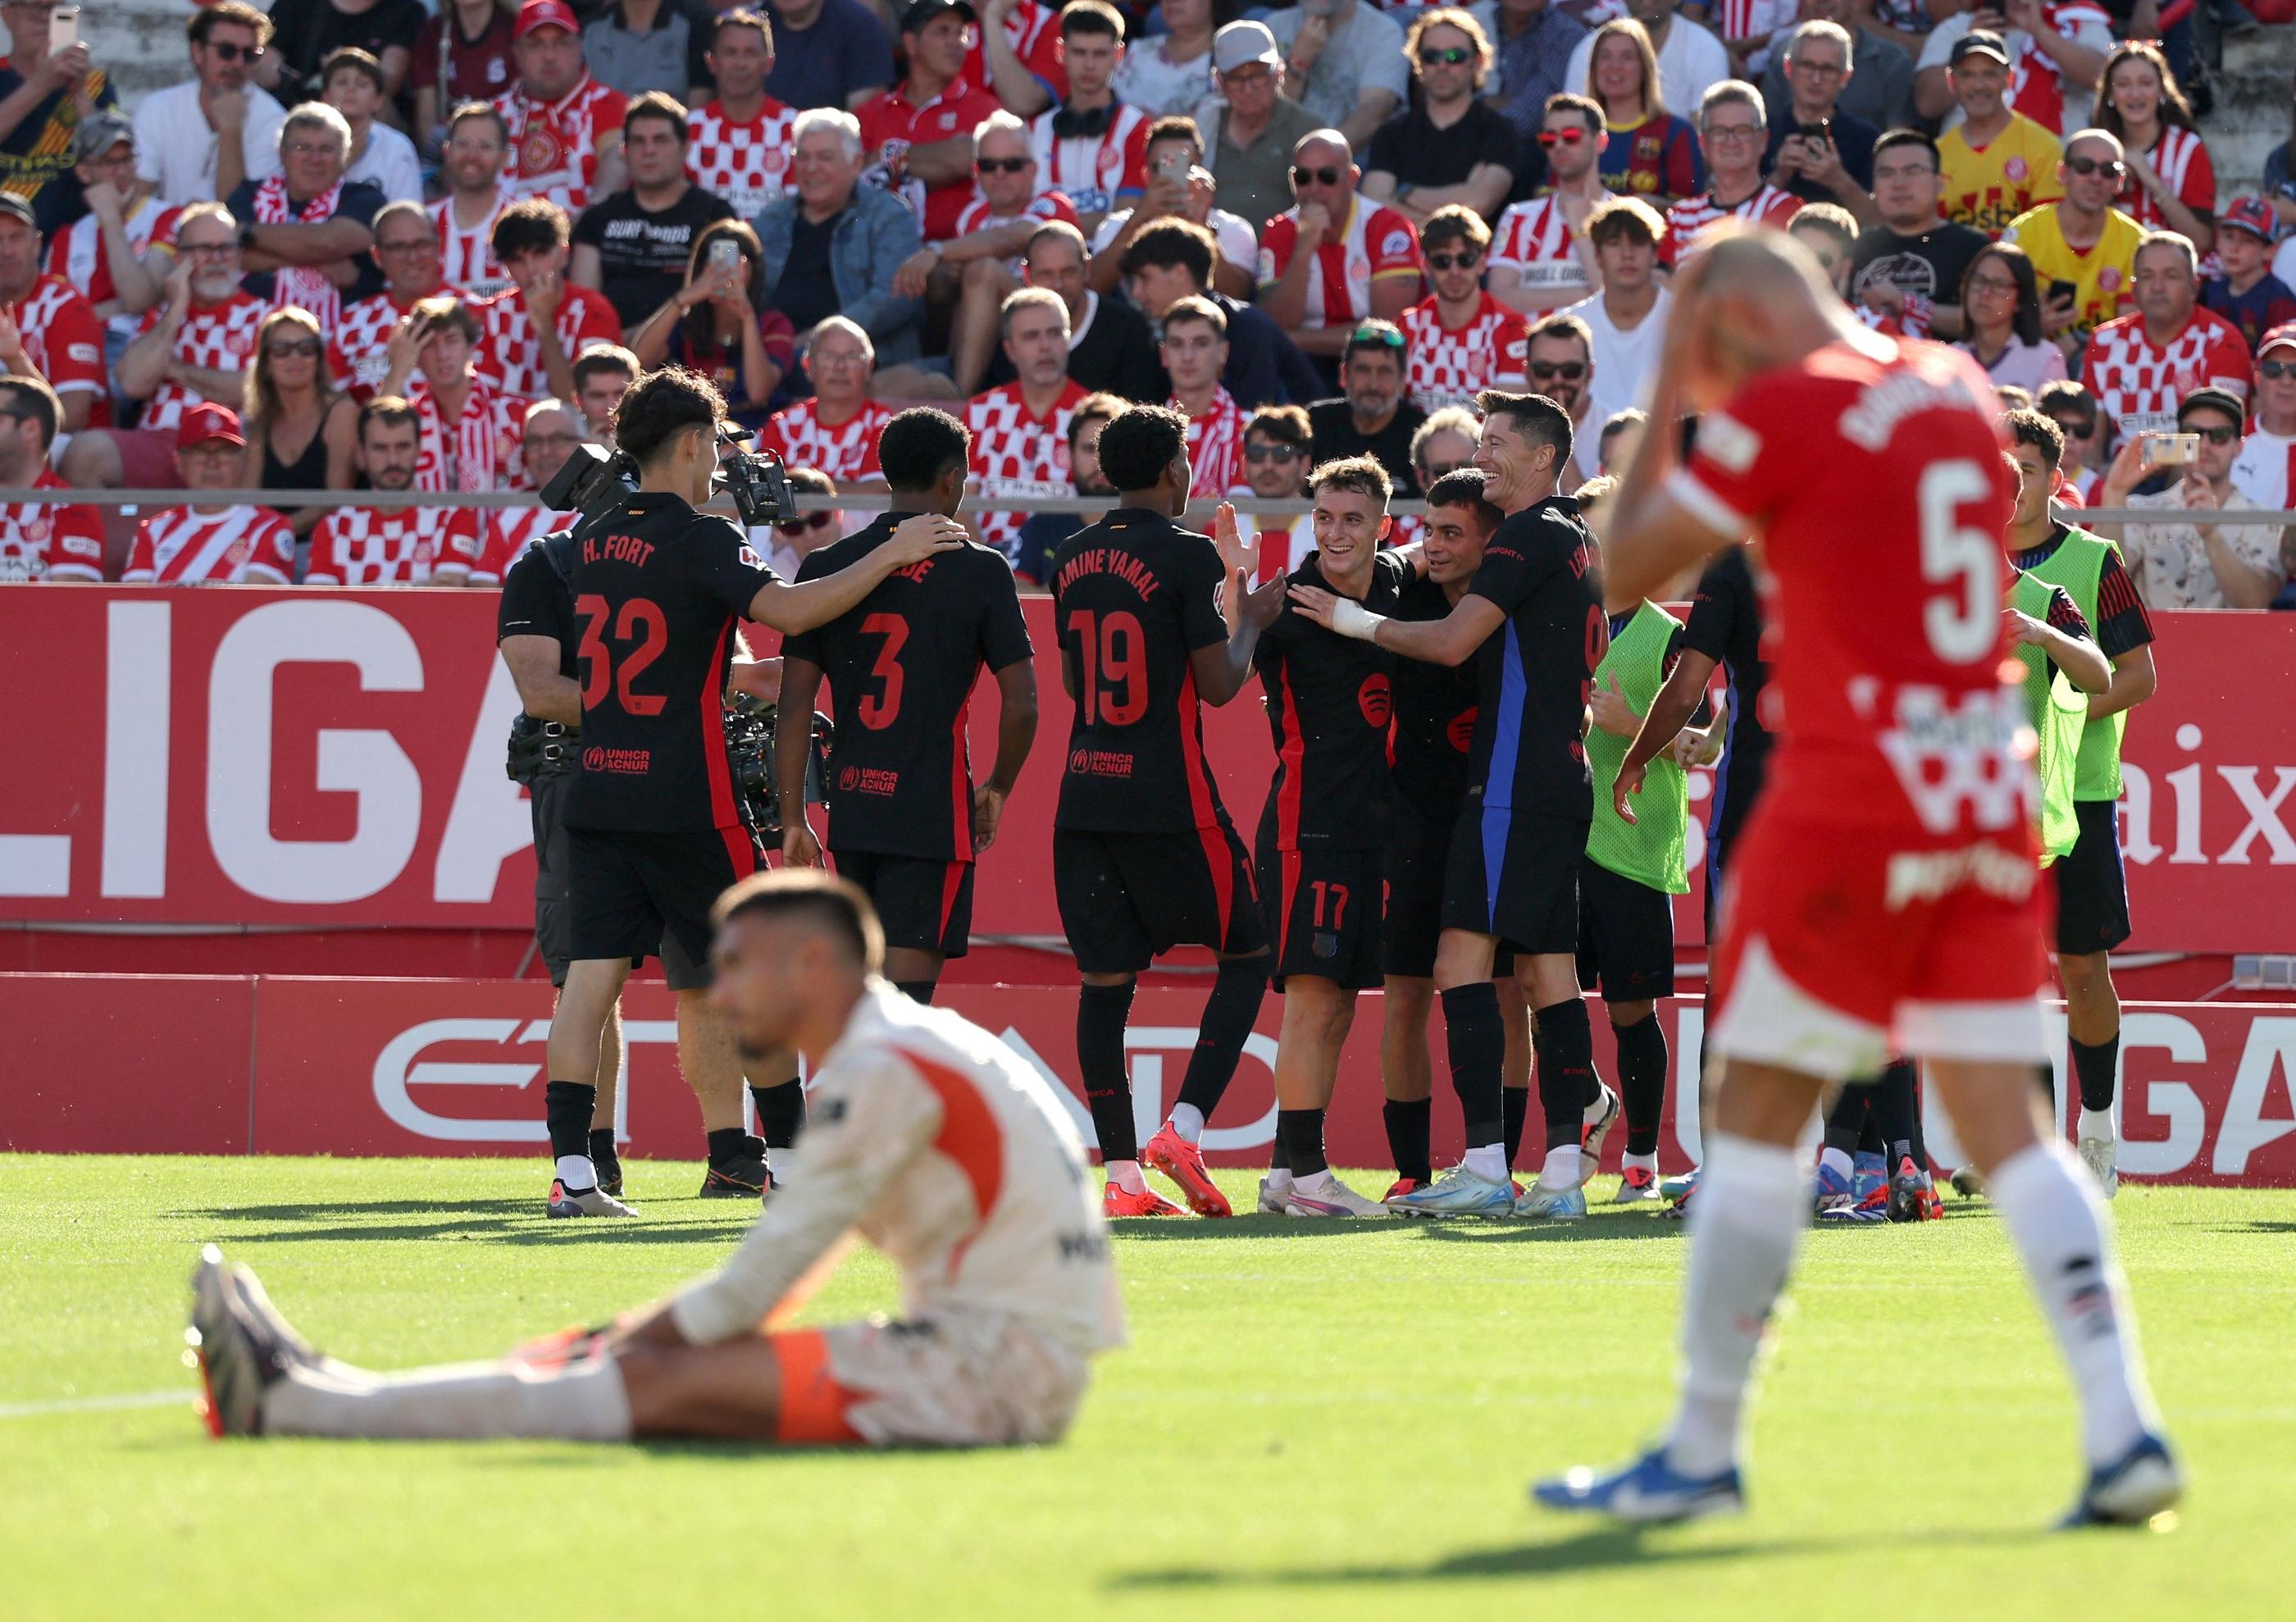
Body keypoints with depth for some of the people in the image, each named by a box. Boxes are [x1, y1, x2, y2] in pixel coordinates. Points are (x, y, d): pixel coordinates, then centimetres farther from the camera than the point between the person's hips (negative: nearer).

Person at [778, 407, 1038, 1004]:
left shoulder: (826, 568, 4)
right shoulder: (978, 571, -5)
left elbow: (795, 706, 2)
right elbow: (1021, 706, -6)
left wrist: (792, 818, 6)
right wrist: (997, 790, 11)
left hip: (851, 809, 5)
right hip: (933, 812, -5)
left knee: (868, 985, 19)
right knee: (905, 990, -7)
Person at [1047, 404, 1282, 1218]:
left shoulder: (1073, 559, 10)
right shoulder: (1187, 555, -9)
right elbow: (1219, 685, -10)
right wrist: (1251, 618, 9)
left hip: (1084, 798, 5)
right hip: (1168, 801, -5)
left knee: (1104, 982, 5)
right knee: (1247, 954, 9)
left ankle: (1121, 1174, 0)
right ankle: (1184, 1128, -6)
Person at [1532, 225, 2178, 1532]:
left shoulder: (1782, 411, -8)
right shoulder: (1960, 390, 13)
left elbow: (1627, 575, -2)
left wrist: (1664, 407, 8)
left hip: (1851, 806, -6)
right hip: (1990, 804, 6)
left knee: (1759, 1117, 2)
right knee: (2007, 1126, 5)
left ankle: (1704, 1452, 5)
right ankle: (2125, 1427, -6)